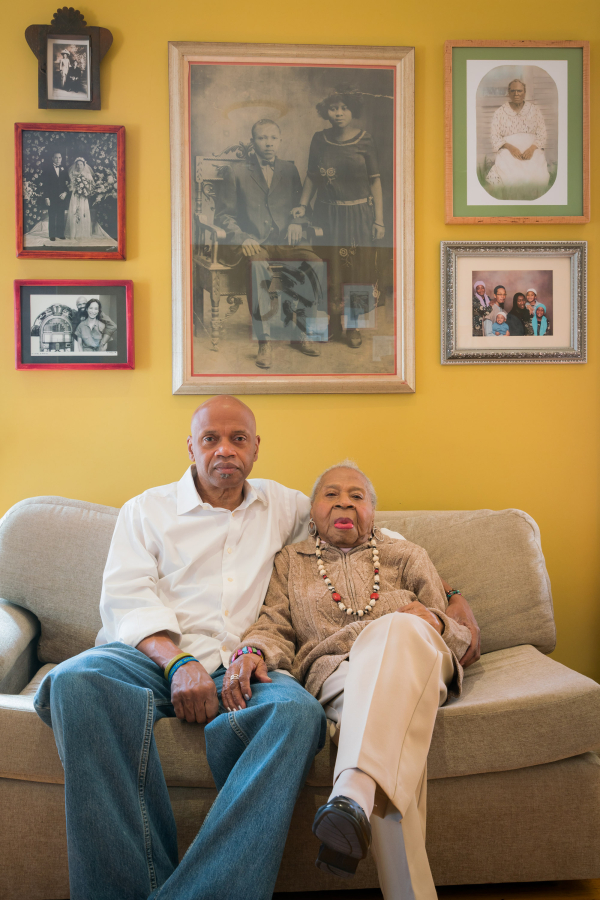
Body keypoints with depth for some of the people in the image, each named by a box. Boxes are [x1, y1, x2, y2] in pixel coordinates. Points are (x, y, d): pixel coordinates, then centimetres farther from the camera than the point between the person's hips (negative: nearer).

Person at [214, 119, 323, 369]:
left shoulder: (289, 170, 19)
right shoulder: (235, 172, 10)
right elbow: (222, 214, 7)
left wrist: (297, 222, 0)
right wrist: (243, 238, -12)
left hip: (284, 241, 3)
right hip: (251, 242, -3)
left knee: (315, 263, -29)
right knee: (258, 264, -40)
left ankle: (301, 332, -16)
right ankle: (264, 342, -37)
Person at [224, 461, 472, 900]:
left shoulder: (407, 556, 26)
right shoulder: (291, 561, 28)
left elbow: (461, 637, 18)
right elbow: (275, 626, 13)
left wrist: (433, 620, -8)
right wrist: (252, 651, -13)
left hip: (415, 654, 1)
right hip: (334, 671, 0)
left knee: (398, 628, -39)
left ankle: (354, 797, -61)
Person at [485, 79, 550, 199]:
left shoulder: (535, 110, 13)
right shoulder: (500, 112, 10)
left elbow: (542, 134, 7)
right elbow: (495, 137, 4)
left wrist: (532, 148, -13)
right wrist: (510, 147, -14)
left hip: (532, 149, 1)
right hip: (508, 150, -1)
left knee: (538, 175, -24)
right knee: (512, 175, -28)